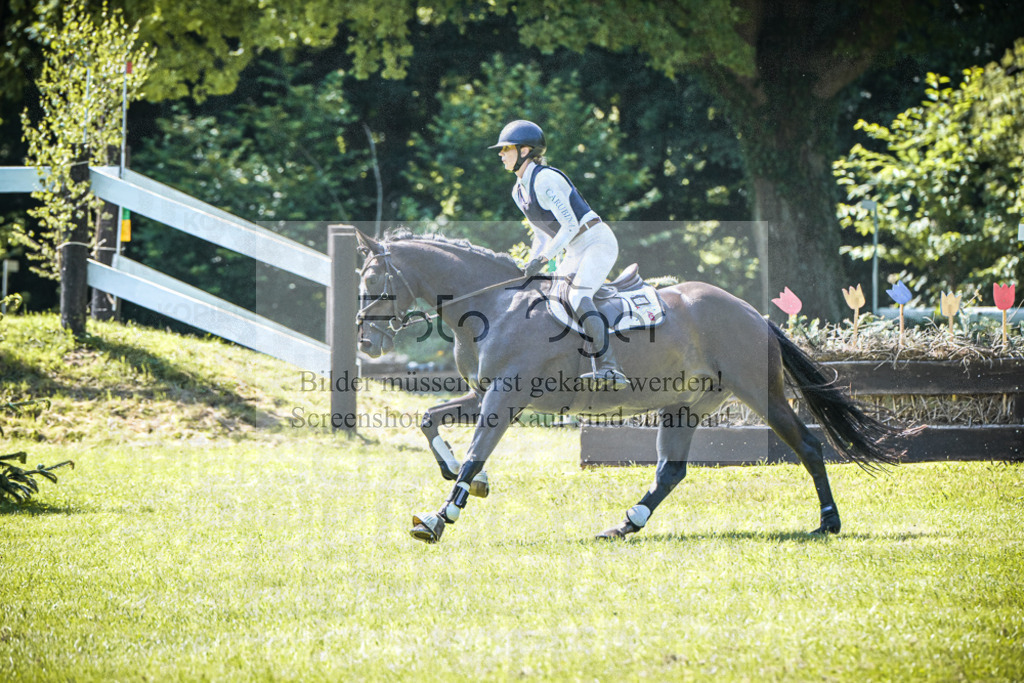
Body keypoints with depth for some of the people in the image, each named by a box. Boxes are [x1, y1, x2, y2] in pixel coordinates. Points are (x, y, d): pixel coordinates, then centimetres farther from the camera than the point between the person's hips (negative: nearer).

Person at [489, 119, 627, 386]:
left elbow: (569, 225, -21)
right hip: (576, 253, 10)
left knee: (578, 298, -29)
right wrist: (530, 270, 9)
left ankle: (609, 368, -38)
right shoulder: (519, 191, 11)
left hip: (598, 242, -10)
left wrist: (543, 259, -23)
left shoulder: (544, 180, -18)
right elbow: (542, 236, 20)